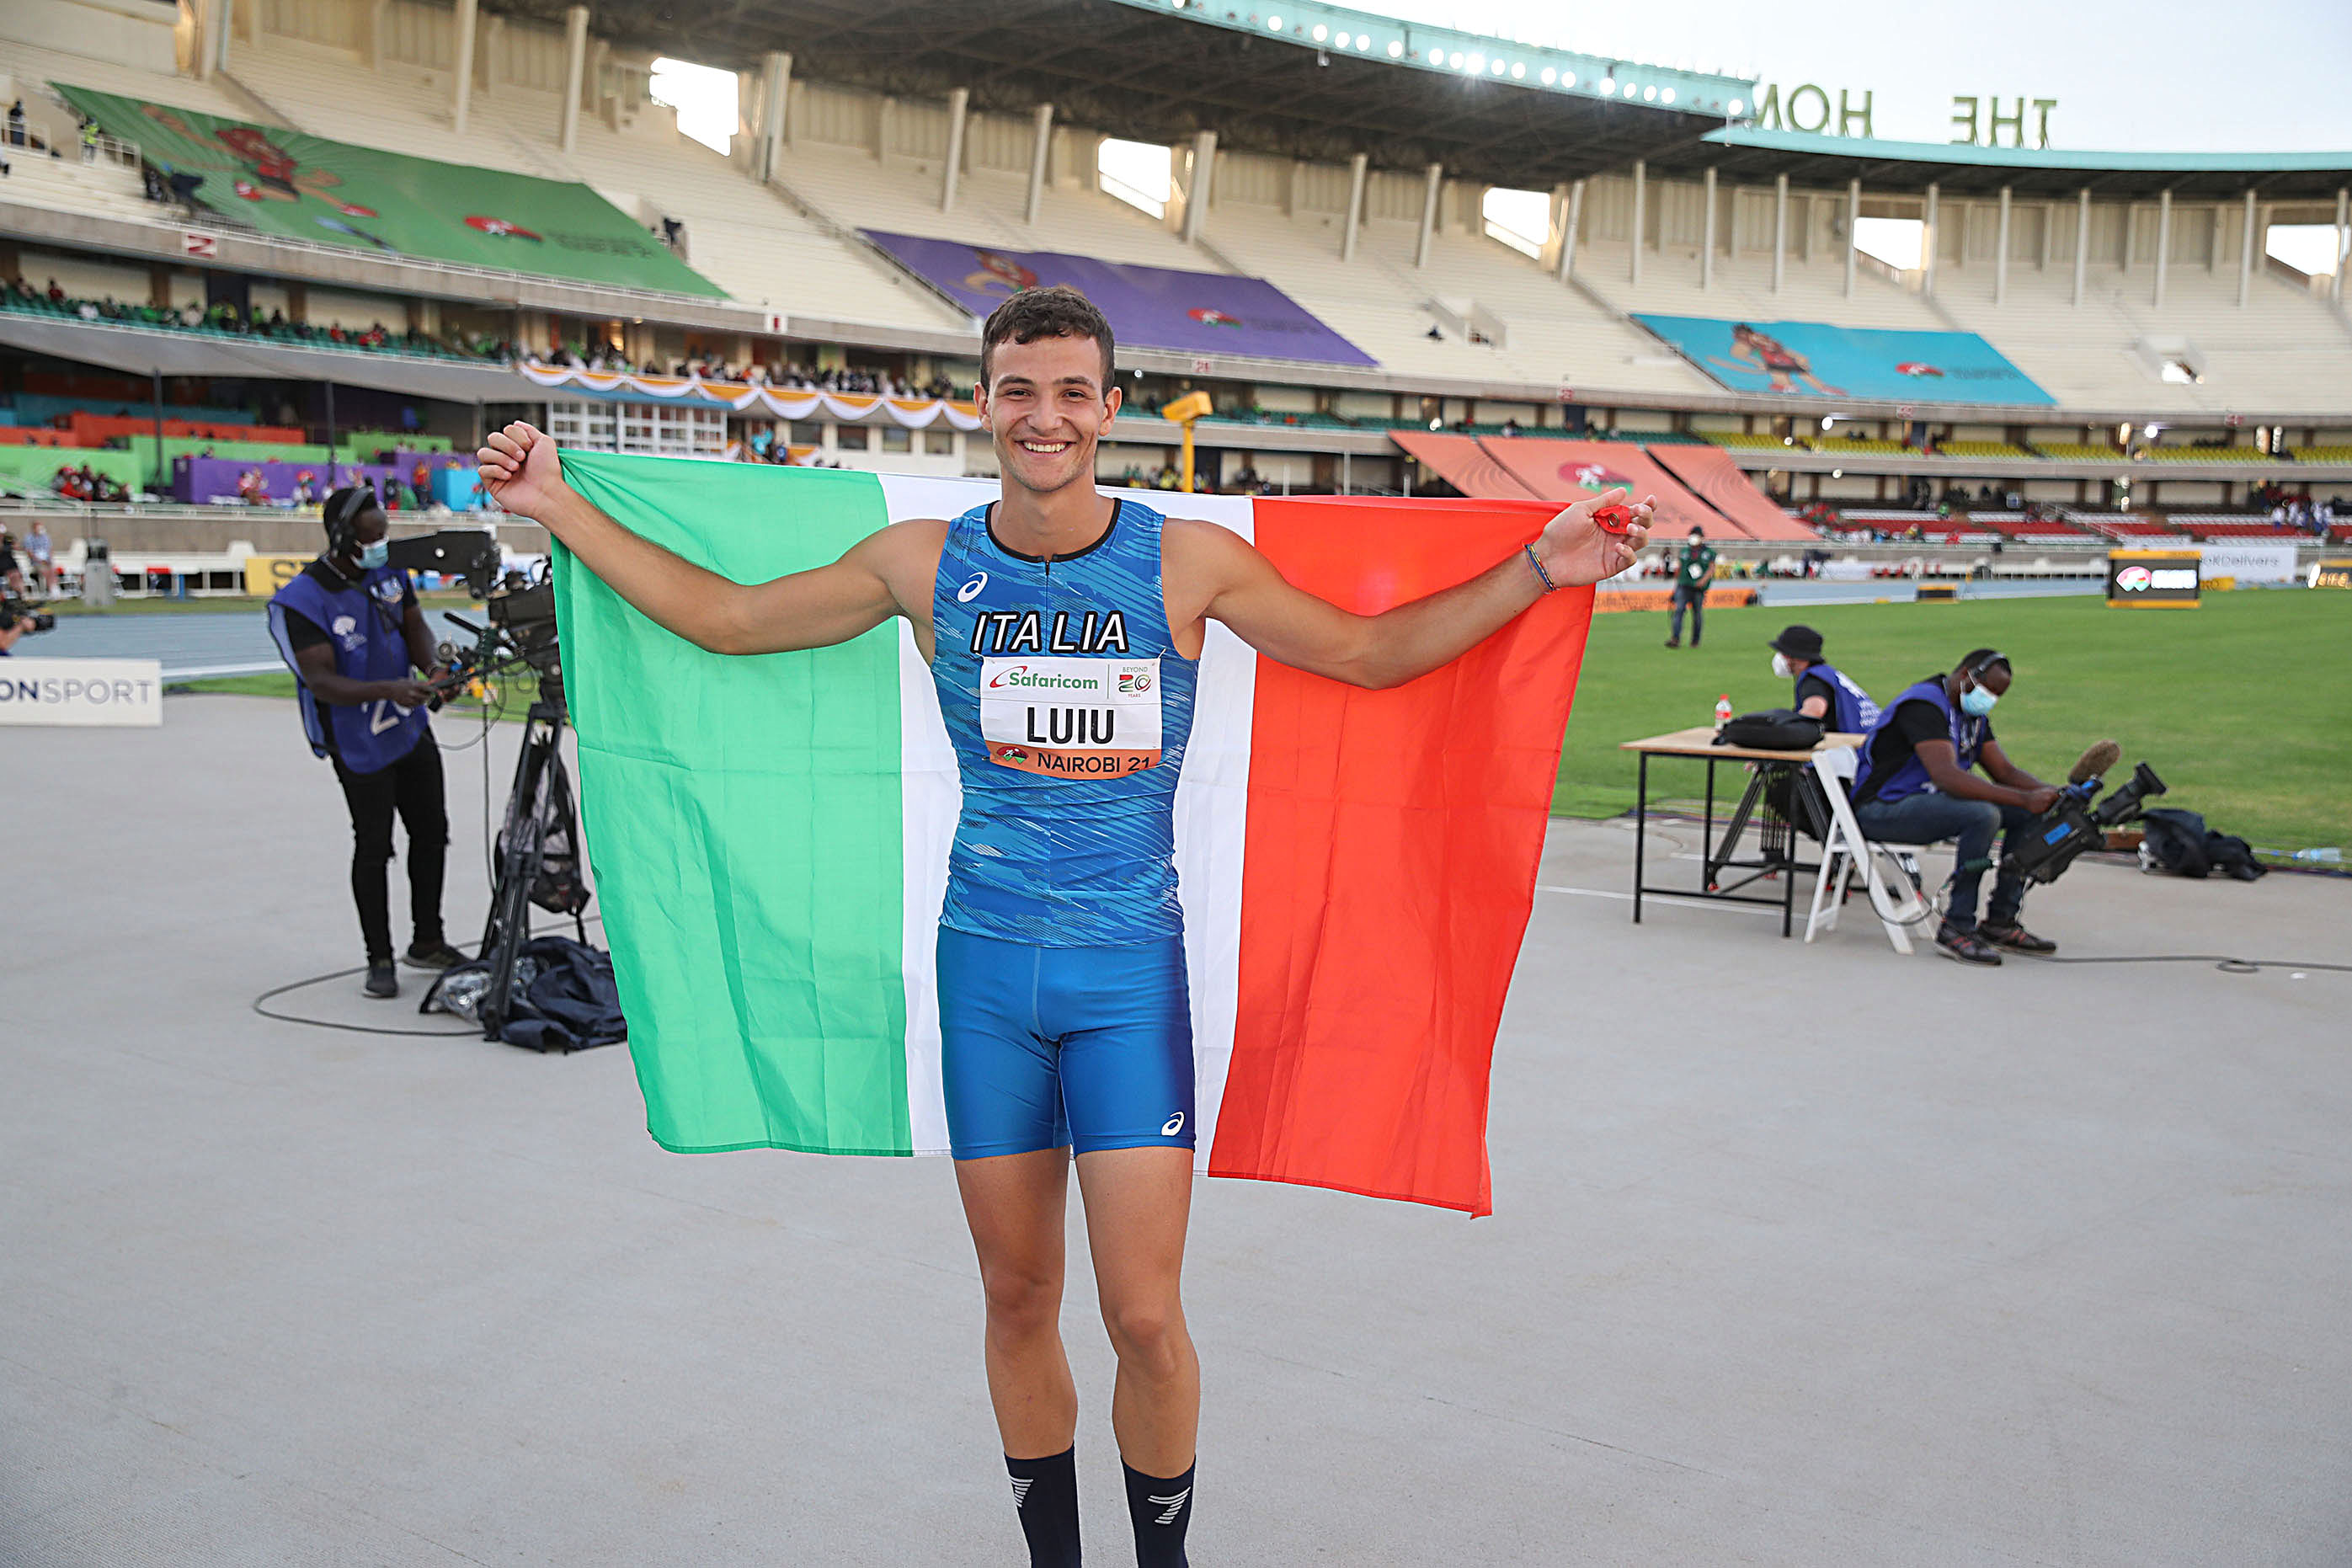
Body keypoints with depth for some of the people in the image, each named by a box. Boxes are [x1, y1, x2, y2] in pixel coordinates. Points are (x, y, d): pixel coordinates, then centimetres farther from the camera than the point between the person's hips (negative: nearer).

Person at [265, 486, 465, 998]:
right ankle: (379, 960, 15)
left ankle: (428, 942, 31)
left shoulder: (390, 571, -1)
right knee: (373, 847, 1)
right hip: (358, 744, -7)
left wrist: (431, 664, -15)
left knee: (431, 832, 15)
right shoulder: (304, 600, -21)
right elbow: (321, 682, -25)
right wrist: (388, 690, -37)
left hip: (412, 729, 7)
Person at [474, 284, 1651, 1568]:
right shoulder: (925, 563, 1)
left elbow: (1371, 653, 5)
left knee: (1144, 1317, -4)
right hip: (985, 971, 2)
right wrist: (557, 508, 7)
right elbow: (726, 618, 10)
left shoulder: (1187, 562, -3)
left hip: (1129, 973, -2)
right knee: (1018, 1301, 12)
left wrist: (1538, 571, -5)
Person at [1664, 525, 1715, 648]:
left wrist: (1703, 580, -19)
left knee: (1697, 614, 7)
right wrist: (1676, 585, 18)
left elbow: (1711, 569, -2)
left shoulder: (1709, 552, 5)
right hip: (1683, 586, 1)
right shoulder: (1684, 551, 10)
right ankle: (1675, 639, -25)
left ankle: (1695, 641, 23)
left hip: (1699, 589, -1)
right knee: (1678, 610, -16)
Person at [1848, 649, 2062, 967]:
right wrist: (2024, 798, -34)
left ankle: (2001, 921, 0)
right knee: (1983, 815, -32)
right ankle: (1956, 928, -25)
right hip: (1882, 810, -10)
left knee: (2030, 816, -1)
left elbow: (2003, 770, 11)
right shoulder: (1924, 705, -19)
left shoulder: (1973, 714, 13)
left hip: (1929, 802, 10)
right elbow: (1946, 776, -32)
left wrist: (2050, 795, -10)